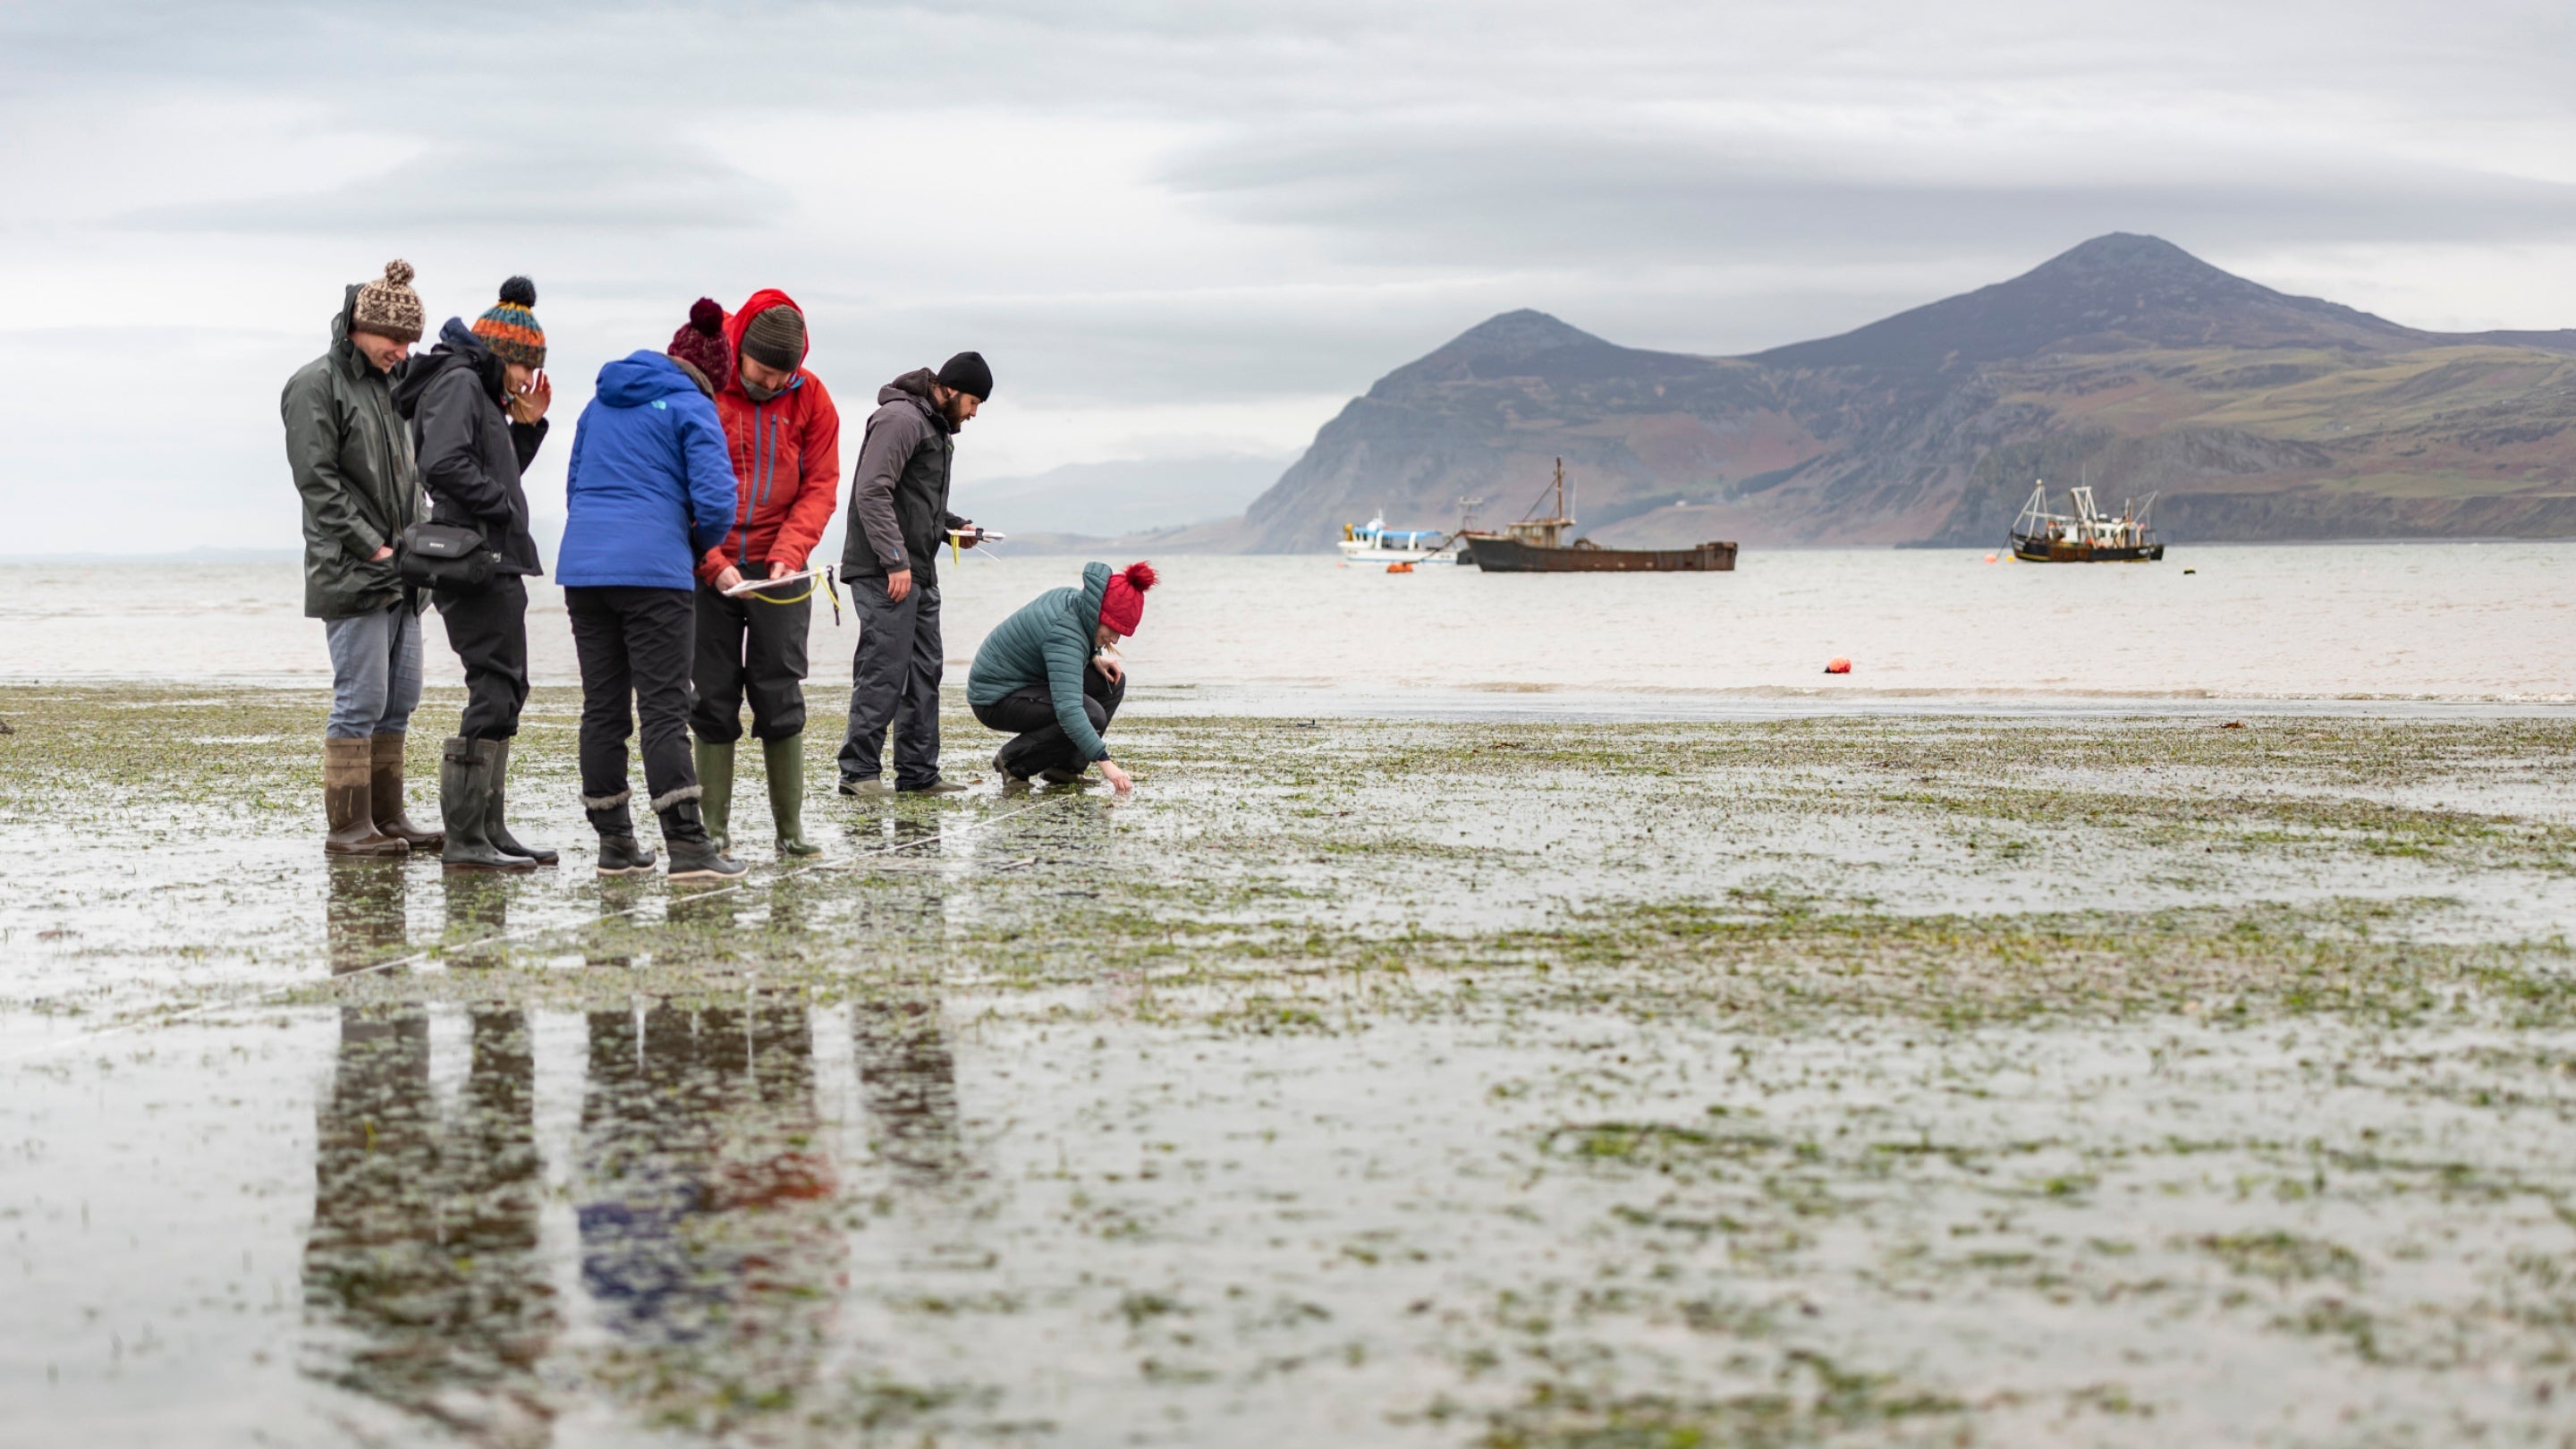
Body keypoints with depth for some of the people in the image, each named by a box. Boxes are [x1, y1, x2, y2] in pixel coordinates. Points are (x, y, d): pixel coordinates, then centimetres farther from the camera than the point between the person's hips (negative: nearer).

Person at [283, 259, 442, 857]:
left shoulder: (387, 384, 19)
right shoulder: (316, 385, -7)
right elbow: (318, 480, -14)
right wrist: (372, 546, -16)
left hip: (396, 572, 9)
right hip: (349, 573, -9)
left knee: (399, 700, 9)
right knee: (361, 700, -9)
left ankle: (387, 818, 15)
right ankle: (348, 826, -5)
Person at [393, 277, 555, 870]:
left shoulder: (478, 391, 21)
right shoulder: (458, 385, -11)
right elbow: (444, 464, -26)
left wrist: (526, 426, 14)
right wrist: (504, 509, -16)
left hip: (494, 566, 11)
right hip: (476, 564, -11)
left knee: (504, 691, 15)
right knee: (494, 694, -12)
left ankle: (490, 829, 21)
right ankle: (464, 838, -12)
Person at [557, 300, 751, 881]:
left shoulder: (602, 402, 19)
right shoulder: (691, 408, -2)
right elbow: (716, 500, -12)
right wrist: (705, 548, 10)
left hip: (581, 566, 6)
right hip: (653, 569, -6)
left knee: (602, 707, 9)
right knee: (664, 708, -7)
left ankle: (615, 844, 12)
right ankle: (687, 845, -11)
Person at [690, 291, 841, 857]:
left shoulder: (810, 397, -1)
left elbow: (820, 487, 0)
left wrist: (787, 554, -15)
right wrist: (712, 562, -16)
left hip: (778, 570, 1)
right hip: (707, 569, -1)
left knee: (780, 698, 0)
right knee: (713, 699, 2)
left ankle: (791, 827, 5)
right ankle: (714, 827, 6)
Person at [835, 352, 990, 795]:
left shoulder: (938, 428, 21)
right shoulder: (900, 418, -12)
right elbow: (872, 493, -19)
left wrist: (953, 526, 12)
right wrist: (896, 561, -22)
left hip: (919, 574, 10)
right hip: (884, 573, -10)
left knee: (924, 673, 10)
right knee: (884, 671, -10)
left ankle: (918, 773, 15)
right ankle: (859, 771, -5)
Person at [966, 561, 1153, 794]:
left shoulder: (1070, 599, -3)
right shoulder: (1064, 634, -31)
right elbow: (1068, 710, -39)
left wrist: (1095, 657, 1)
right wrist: (1104, 761, -42)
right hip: (995, 700, -10)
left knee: (1112, 681, 3)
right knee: (1091, 714, -27)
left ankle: (1063, 768, 4)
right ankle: (1013, 761, -9)